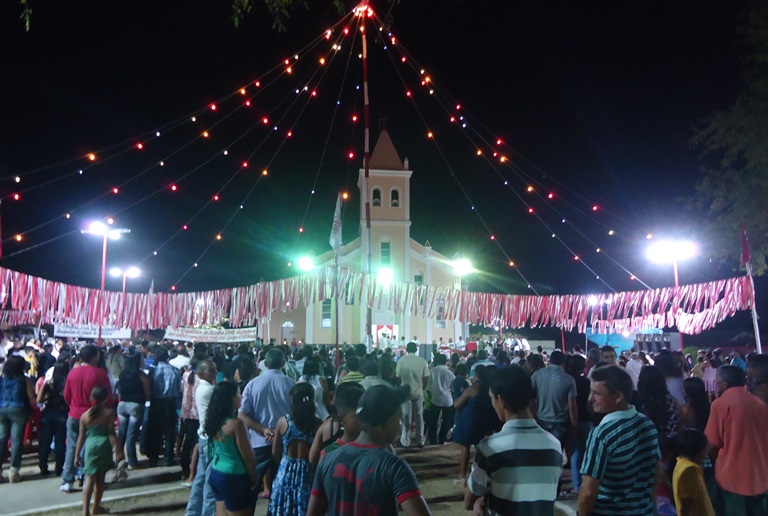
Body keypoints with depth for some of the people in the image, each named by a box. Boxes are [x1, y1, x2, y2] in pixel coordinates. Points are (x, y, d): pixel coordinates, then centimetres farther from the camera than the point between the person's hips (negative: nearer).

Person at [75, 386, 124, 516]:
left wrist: (77, 455, 12)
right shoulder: (109, 413, -8)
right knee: (100, 478, 13)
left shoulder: (85, 415, 1)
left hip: (90, 446, 2)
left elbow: (81, 437, 4)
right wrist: (118, 451, -7)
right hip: (104, 445, -2)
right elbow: (111, 433, -11)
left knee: (90, 478, 3)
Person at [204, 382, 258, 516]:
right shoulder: (236, 423, -22)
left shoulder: (212, 420, 0)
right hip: (234, 478, -7)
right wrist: (253, 479, 0)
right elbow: (248, 457, -16)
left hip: (215, 474, 7)